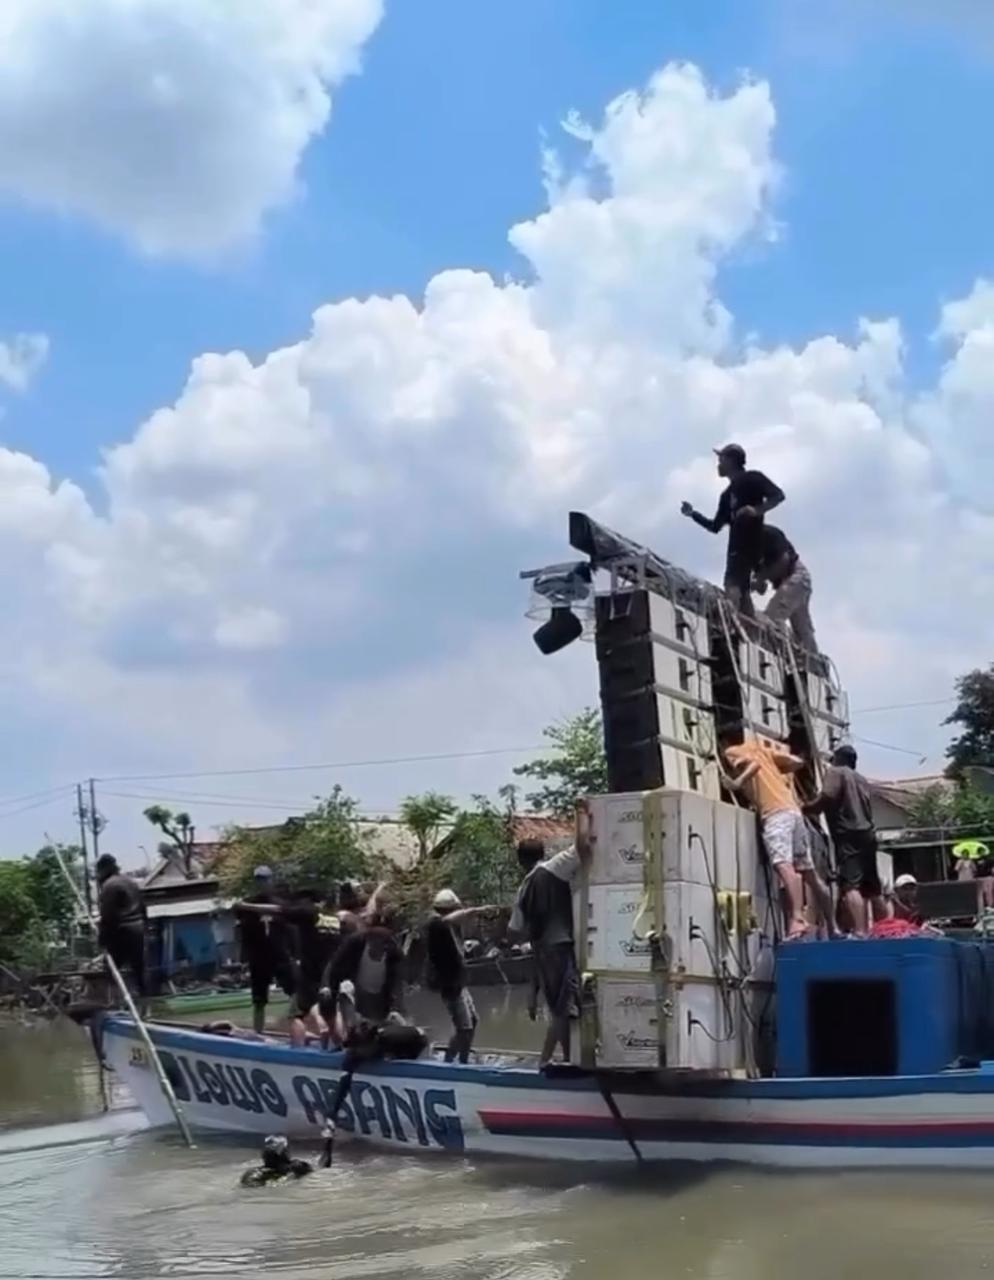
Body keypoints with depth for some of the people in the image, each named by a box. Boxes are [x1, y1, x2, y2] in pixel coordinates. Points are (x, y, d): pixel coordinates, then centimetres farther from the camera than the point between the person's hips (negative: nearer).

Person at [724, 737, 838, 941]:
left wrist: (738, 782, -14)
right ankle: (831, 927, 19)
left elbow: (754, 763, -10)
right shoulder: (762, 749, 27)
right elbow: (798, 762, 21)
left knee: (784, 866, -24)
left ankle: (798, 918, -41)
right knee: (809, 873, 13)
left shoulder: (733, 752, 9)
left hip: (776, 814, -8)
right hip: (793, 811, 8)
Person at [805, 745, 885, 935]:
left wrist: (804, 809, 1)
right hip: (866, 834, 8)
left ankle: (860, 932, -30)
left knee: (850, 885, -17)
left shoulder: (834, 772, 3)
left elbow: (826, 798, -11)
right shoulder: (861, 779, 26)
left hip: (849, 835, -8)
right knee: (872, 887, 13)